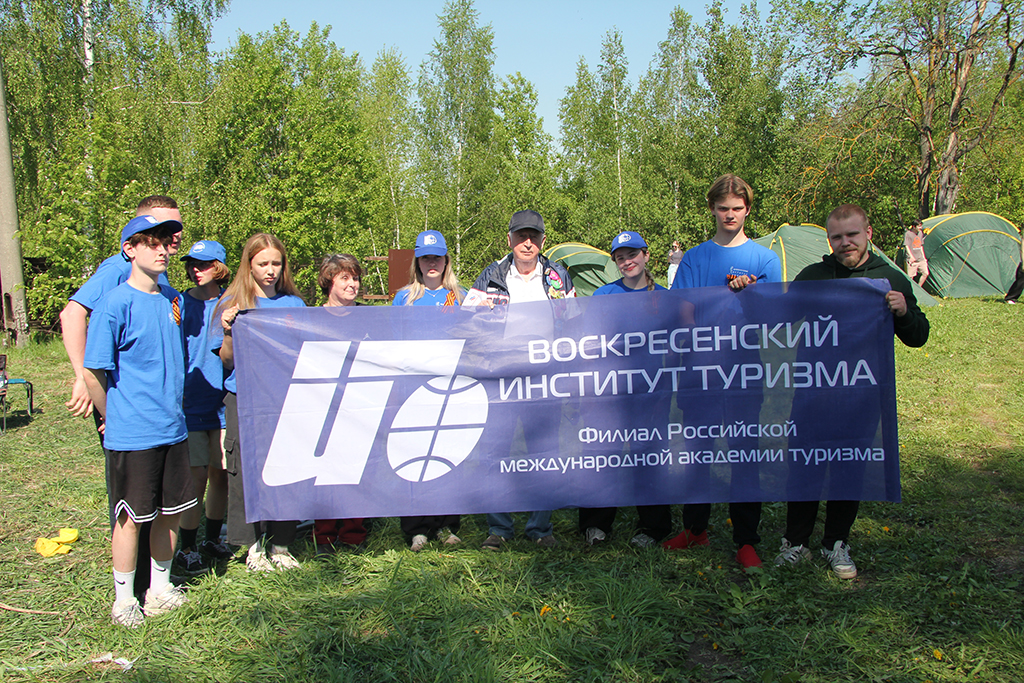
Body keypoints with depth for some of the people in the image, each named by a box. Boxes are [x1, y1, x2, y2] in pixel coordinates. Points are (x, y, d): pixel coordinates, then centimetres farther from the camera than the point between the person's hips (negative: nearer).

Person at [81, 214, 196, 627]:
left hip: (173, 429, 6)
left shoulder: (173, 299, 7)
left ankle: (160, 588, 31)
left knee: (171, 511, 14)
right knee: (131, 517, 4)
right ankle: (124, 600, 21)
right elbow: (93, 373, -10)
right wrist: (113, 418, 0)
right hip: (132, 434, -6)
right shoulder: (115, 305, -13)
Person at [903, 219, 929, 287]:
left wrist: (923, 257, 16)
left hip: (920, 259, 6)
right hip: (912, 260, -6)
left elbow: (921, 246, 19)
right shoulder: (908, 234, -8)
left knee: (925, 273, 1)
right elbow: (906, 246, -12)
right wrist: (911, 257, -20)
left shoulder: (920, 233, 12)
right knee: (910, 277, -6)